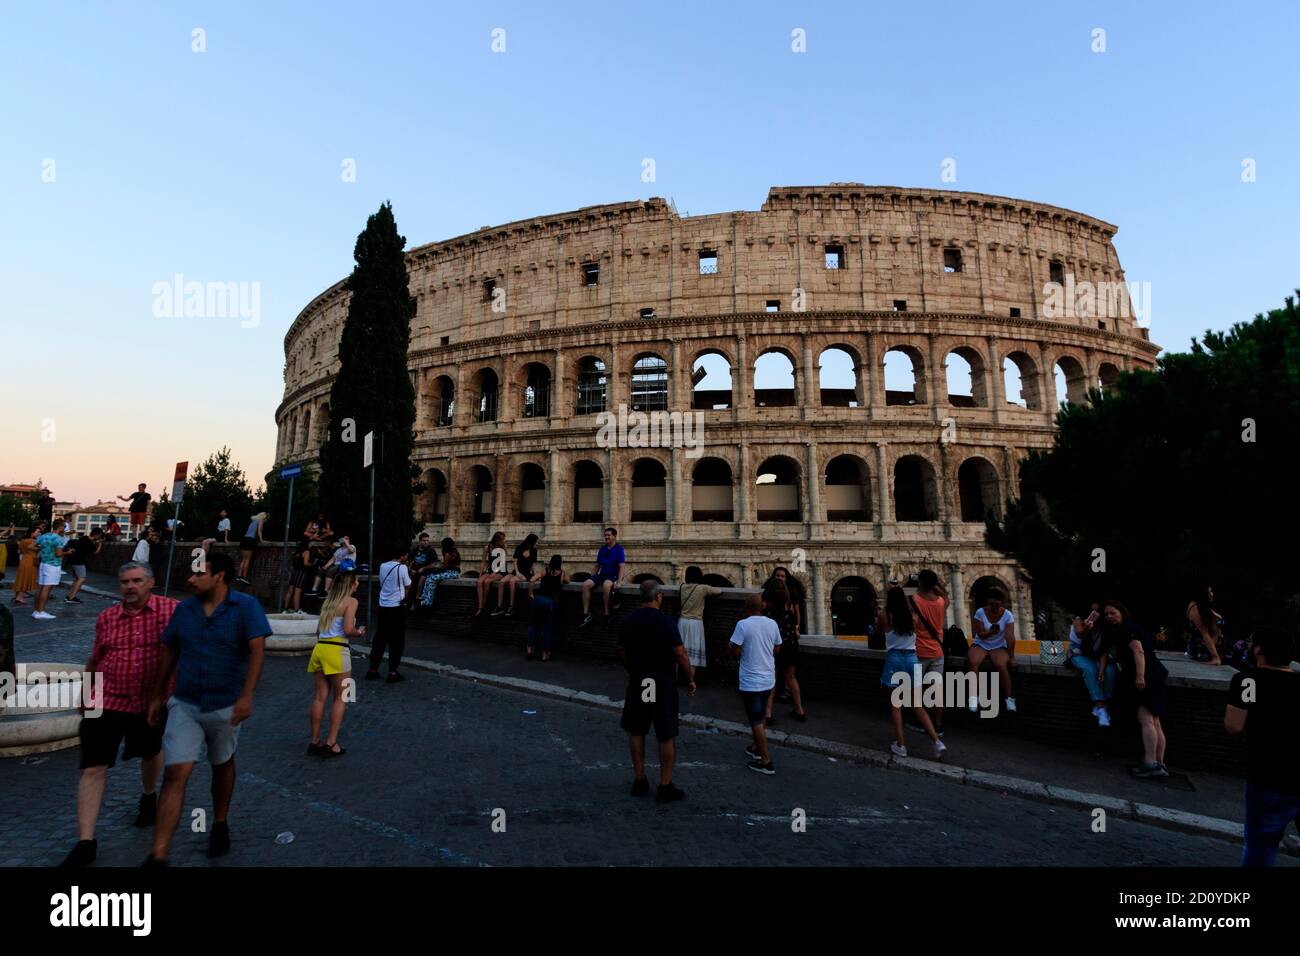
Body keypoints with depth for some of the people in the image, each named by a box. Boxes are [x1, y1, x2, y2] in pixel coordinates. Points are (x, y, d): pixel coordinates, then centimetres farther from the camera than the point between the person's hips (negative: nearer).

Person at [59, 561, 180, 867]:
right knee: (93, 769, -1)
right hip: (106, 701, 1)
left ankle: (148, 797, 52)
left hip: (151, 702, -1)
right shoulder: (106, 617, -1)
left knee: (151, 753, 23)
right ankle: (85, 843, 9)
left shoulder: (172, 610, -11)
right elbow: (94, 660, 11)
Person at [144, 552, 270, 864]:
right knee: (175, 774, -6)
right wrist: (158, 695, 15)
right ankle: (158, 856, -2)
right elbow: (170, 651, 12)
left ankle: (220, 825, 39)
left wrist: (247, 695, -29)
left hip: (226, 706, -2)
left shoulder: (246, 606, -13)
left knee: (222, 766, 17)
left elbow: (257, 650, -21)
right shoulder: (184, 609, 1)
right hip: (185, 705, 2)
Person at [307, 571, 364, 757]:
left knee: (320, 696, 11)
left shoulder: (327, 601, 15)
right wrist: (359, 633, 4)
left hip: (320, 648, 7)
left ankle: (314, 742, 16)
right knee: (340, 698, 3)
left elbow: (318, 630, 16)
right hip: (336, 650, -7)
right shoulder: (351, 601, -5)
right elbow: (348, 629, -14)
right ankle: (331, 743, 2)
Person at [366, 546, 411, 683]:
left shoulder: (383, 566, 6)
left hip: (383, 606, 6)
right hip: (397, 607, -6)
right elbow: (408, 586, 0)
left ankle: (372, 670, 16)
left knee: (379, 638, 12)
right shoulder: (402, 568, -11)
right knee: (396, 641, 2)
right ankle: (392, 672, 4)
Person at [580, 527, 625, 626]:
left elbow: (621, 567, -12)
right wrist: (591, 578, 11)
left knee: (606, 585, -39)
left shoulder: (619, 549, -4)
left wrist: (619, 582, -23)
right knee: (585, 585, -20)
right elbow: (597, 566, 21)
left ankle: (607, 615, -28)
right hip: (602, 574, 6)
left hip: (613, 575, -6)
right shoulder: (602, 549, 14)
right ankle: (586, 614, -16)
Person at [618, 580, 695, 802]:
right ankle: (665, 787, 12)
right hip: (663, 685, -5)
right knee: (667, 737, 6)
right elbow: (680, 654, -14)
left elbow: (622, 651, 11)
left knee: (636, 732, 16)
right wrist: (690, 679, -1)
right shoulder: (665, 621, -15)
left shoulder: (628, 621, 1)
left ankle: (639, 781, 24)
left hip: (637, 683, 5)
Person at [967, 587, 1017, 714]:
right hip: (980, 645, 1)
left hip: (999, 646, 0)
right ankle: (973, 696, -20)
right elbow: (980, 634, -11)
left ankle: (1010, 698, -16)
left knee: (1001, 665, -31)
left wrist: (1011, 656, -22)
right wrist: (990, 632, -32)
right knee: (973, 662, -29)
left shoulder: (1008, 615, -11)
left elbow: (1010, 637, -17)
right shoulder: (980, 612, -11)